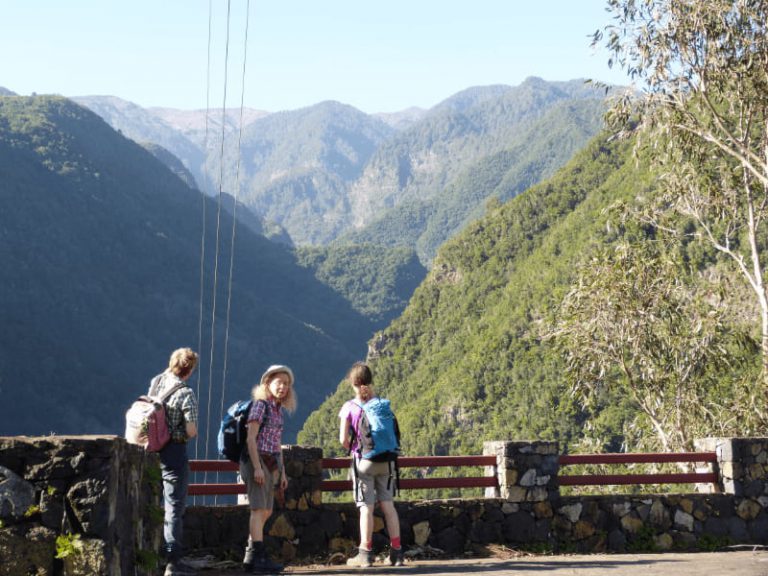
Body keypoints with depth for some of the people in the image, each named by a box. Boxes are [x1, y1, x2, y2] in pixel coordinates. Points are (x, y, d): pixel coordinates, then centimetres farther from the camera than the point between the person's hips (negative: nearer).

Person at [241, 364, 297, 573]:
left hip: (270, 464, 9)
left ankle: (251, 557, 18)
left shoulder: (278, 409, 15)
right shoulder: (260, 405, -9)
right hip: (256, 460, -9)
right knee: (259, 509, -11)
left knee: (266, 511, 11)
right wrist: (257, 467, -22)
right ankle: (258, 557, -11)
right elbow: (251, 439, -16)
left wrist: (282, 472, 18)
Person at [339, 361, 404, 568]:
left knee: (366, 507, 0)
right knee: (388, 504, 7)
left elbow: (343, 439, -8)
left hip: (363, 460, -3)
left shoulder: (349, 407, -5)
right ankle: (396, 551, 8)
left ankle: (365, 553, 1)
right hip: (386, 460, 3)